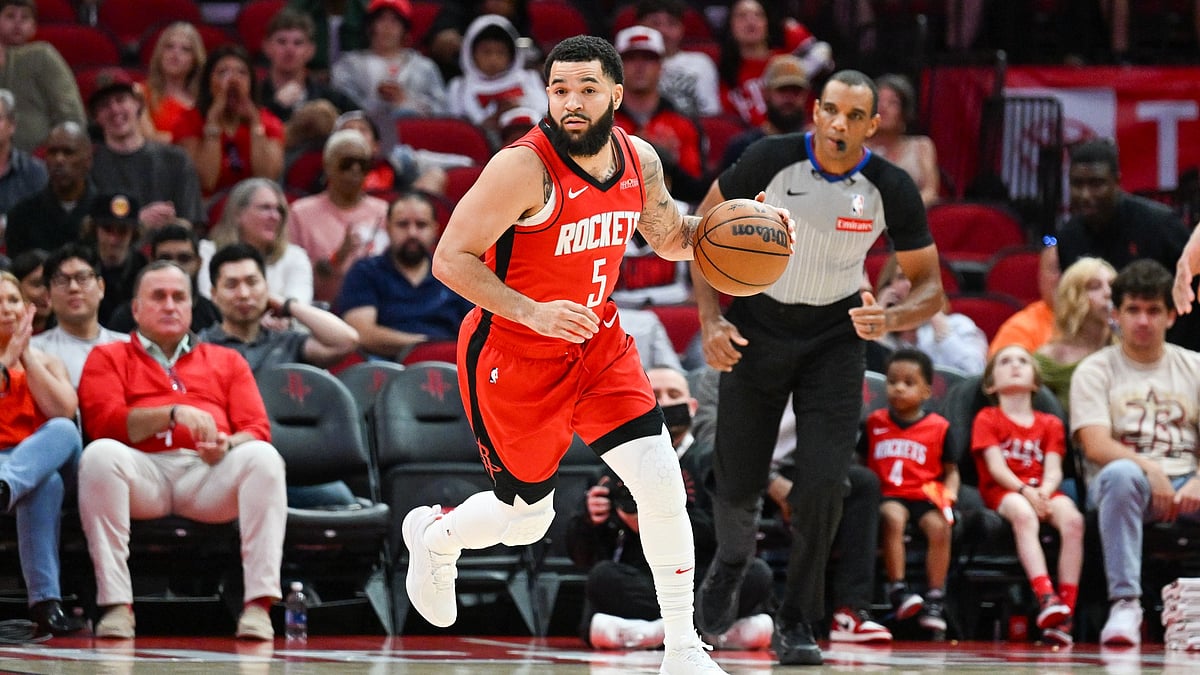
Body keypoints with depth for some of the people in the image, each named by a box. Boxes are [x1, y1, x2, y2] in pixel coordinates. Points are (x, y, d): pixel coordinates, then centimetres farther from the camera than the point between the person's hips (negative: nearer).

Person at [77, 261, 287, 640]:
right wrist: (173, 414, -11)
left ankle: (259, 602, -37)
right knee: (100, 454, -35)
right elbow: (102, 422, 2)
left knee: (262, 456, -30)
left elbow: (258, 430, 13)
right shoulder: (109, 358, 22)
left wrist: (227, 445, -12)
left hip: (210, 473, 1)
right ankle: (116, 604, -35)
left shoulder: (226, 362, 28)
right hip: (144, 471, -1)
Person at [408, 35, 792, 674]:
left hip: (596, 342, 5)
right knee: (527, 518, 7)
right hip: (512, 356, -5)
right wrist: (533, 313, -35)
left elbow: (670, 236, 15)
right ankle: (432, 535, 41)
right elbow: (450, 259, -24)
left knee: (662, 482, -9)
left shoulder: (639, 160, -4)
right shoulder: (525, 167, -25)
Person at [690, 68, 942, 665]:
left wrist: (890, 319, -29)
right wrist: (710, 319, -13)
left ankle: (796, 621, 3)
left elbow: (929, 286, -7)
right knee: (736, 484, 3)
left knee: (823, 482, -15)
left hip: (835, 338, 0)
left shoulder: (892, 189, -16)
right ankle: (731, 562, 40)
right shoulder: (771, 158, -19)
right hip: (755, 329, 0)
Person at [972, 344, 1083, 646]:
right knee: (1023, 514, -39)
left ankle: (1066, 610, -37)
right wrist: (1025, 491, -20)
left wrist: (1045, 491, -17)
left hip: (1042, 490, 3)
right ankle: (1046, 597, -53)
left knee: (1072, 518, -31)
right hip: (1001, 491, -3)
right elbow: (996, 467, -3)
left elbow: (1054, 470, 6)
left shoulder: (1049, 424, 21)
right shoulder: (987, 419, 12)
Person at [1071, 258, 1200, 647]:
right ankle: (1125, 603, -40)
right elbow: (1096, 446, -7)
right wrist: (1149, 469, -24)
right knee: (1121, 474, -39)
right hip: (1127, 483, -2)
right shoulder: (1096, 370, 8)